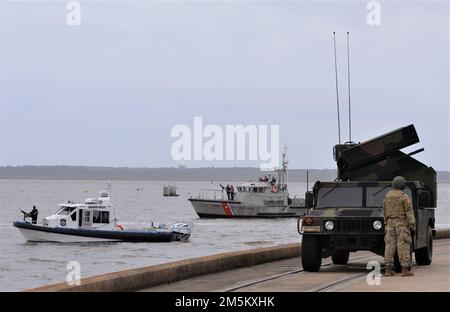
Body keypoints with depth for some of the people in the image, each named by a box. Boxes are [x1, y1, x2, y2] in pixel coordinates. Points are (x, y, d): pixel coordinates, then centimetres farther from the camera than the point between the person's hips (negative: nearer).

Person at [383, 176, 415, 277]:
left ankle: (388, 270, 2)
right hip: (402, 223, -5)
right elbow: (409, 212, -14)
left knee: (390, 245, 5)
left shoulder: (387, 195, 7)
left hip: (390, 223, 5)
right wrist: (412, 226, -14)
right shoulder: (404, 197, -11)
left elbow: (385, 211, 11)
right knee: (403, 246, -4)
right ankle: (404, 270, -6)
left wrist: (386, 223, 18)